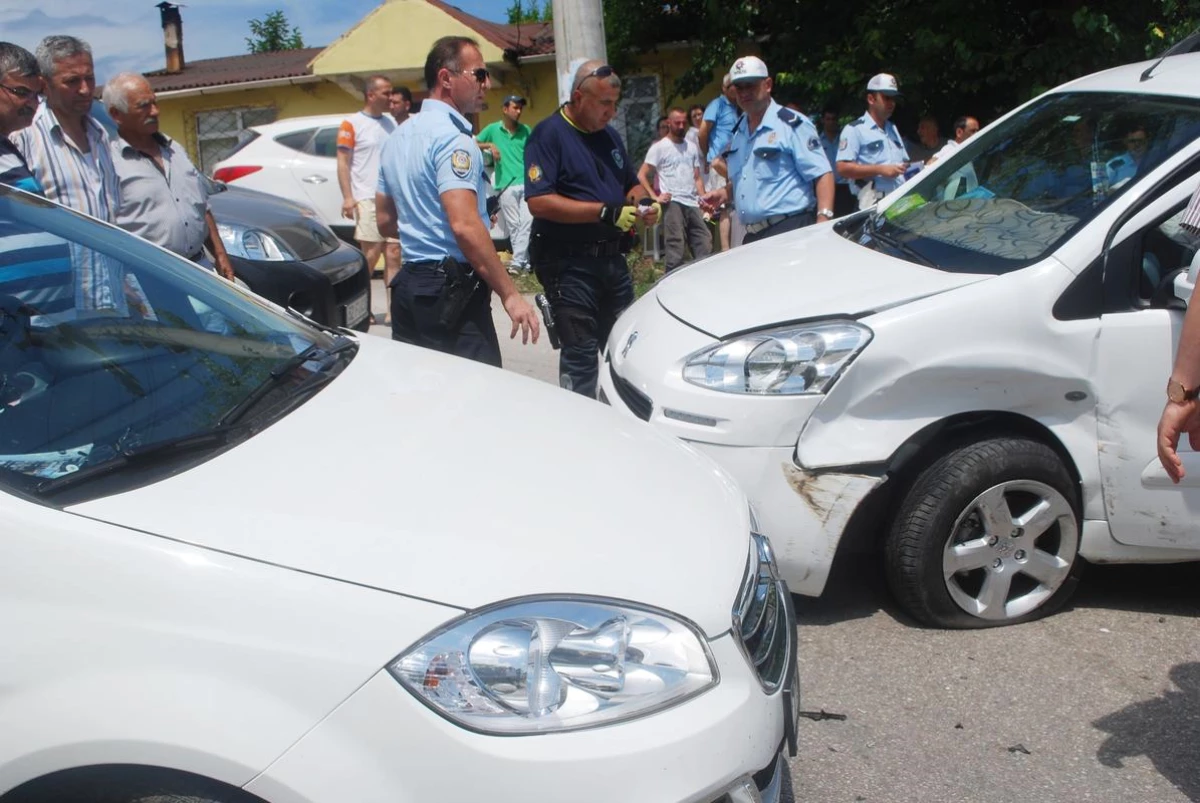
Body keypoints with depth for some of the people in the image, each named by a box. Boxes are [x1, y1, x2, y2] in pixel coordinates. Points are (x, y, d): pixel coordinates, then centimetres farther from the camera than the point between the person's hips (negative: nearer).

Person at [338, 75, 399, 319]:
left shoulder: (391, 122, 16)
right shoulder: (351, 124, -2)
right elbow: (343, 163, -5)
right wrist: (348, 197, -14)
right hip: (367, 199, -5)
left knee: (393, 254, 2)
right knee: (370, 255, -5)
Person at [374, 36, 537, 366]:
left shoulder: (398, 137, 15)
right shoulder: (453, 137, -14)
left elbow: (386, 221, 21)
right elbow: (465, 226, -24)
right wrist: (510, 294, -22)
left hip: (407, 283, 10)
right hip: (451, 290, -9)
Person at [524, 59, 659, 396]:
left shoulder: (610, 135, 14)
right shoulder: (549, 134, -10)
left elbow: (631, 184, 25)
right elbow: (539, 202, -21)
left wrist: (643, 202, 0)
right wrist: (604, 212, -24)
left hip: (613, 259, 8)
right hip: (570, 264, -8)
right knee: (581, 356, -4)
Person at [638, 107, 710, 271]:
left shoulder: (692, 148, 19)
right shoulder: (659, 147, 2)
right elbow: (641, 175, -3)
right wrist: (655, 197, -12)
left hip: (693, 204, 6)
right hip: (673, 203, -6)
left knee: (704, 244, 4)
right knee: (675, 251, -9)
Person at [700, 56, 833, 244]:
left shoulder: (792, 124, -6)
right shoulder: (738, 133, 18)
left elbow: (822, 175, -12)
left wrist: (823, 221, -23)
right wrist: (724, 194, 11)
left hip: (791, 231, -7)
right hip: (753, 237, 8)